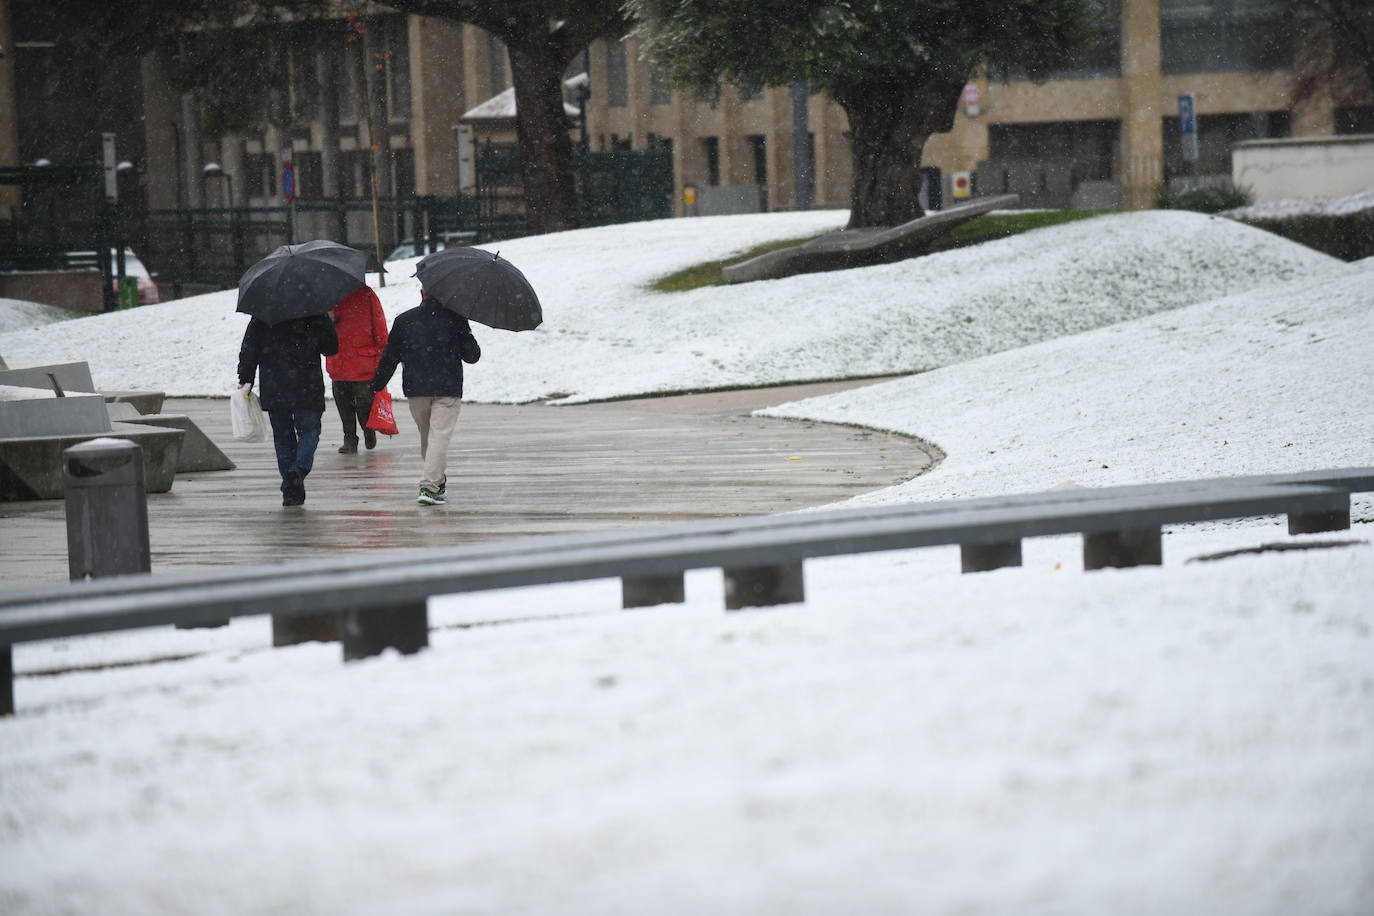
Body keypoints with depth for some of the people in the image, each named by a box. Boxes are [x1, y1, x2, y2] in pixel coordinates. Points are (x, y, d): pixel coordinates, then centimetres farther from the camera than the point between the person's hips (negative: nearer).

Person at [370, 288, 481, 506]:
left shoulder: (403, 320, 4)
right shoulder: (455, 319, -2)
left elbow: (390, 356, 7)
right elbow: (472, 355, 2)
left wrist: (376, 386, 18)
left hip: (415, 389, 3)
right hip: (448, 389, -3)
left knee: (426, 437, 18)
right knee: (439, 436, -6)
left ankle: (438, 482, 29)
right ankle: (430, 486, -18)